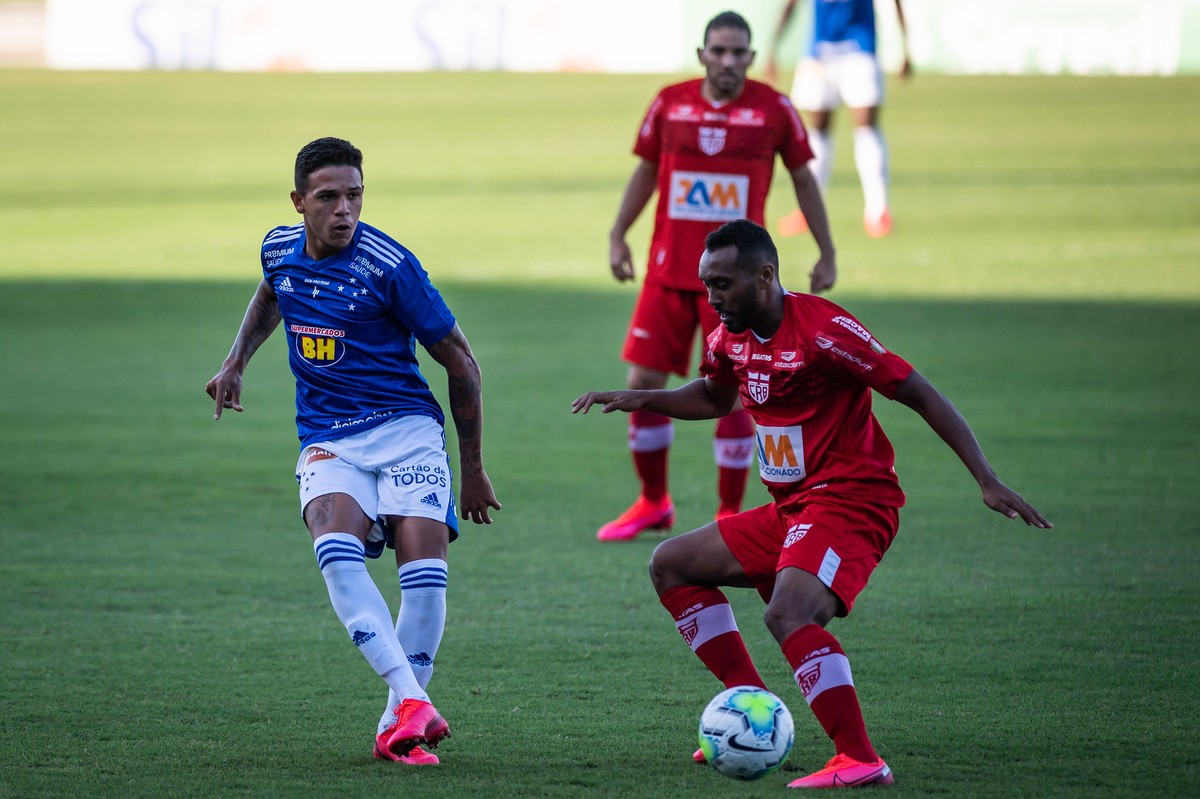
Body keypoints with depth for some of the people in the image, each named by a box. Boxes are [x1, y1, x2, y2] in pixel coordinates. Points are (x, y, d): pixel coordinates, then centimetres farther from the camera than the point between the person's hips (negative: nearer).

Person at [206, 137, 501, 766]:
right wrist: (236, 364, 19)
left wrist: (474, 471, 3)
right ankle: (414, 704, -35)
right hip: (327, 442, 3)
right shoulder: (280, 249, 3)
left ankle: (397, 726, -3)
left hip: (406, 429, -3)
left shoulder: (389, 265, -12)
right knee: (336, 551, -28)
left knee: (424, 567, -22)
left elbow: (459, 363, -1)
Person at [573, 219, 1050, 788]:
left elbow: (919, 394, -18)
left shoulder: (821, 329, -20)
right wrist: (640, 399, 15)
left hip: (850, 502, -10)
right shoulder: (733, 336, 7)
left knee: (788, 615, -32)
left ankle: (860, 761, -32)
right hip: (789, 510, 10)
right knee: (671, 566, 13)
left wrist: (987, 482, -23)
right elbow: (714, 397, 32)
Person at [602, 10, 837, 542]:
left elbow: (803, 178, 8)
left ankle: (729, 516, 7)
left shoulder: (774, 109, -3)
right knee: (642, 383, 1)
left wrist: (826, 253, 8)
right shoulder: (669, 103, 2)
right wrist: (617, 235, 9)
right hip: (668, 273, 3)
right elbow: (646, 170, 15)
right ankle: (653, 504, 20)